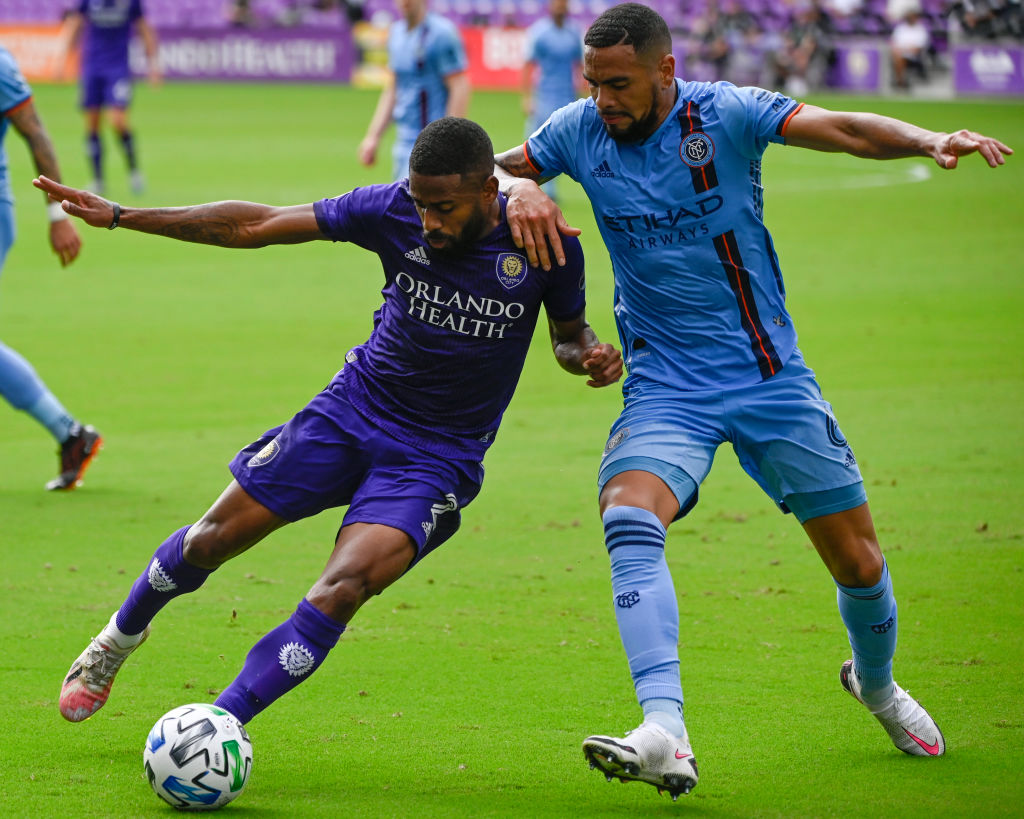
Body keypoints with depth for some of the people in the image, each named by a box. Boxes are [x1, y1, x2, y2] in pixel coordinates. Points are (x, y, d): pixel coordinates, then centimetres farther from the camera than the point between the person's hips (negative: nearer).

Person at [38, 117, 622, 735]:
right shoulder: (394, 210, -14)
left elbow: (569, 332, 5)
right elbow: (253, 227, -7)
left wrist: (588, 356, -20)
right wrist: (119, 216, -8)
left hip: (438, 455, -2)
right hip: (352, 409, 2)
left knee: (344, 588, -24)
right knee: (213, 540, 6)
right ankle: (121, 637, 37)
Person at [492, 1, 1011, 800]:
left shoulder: (725, 114, -13)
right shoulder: (581, 131, -4)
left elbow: (846, 130, -24)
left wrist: (932, 141, -43)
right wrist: (520, 190, -16)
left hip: (771, 377, -1)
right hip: (665, 385, 1)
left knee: (859, 562, 5)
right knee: (629, 519, -28)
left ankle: (876, 682, 39)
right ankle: (665, 735, -39)